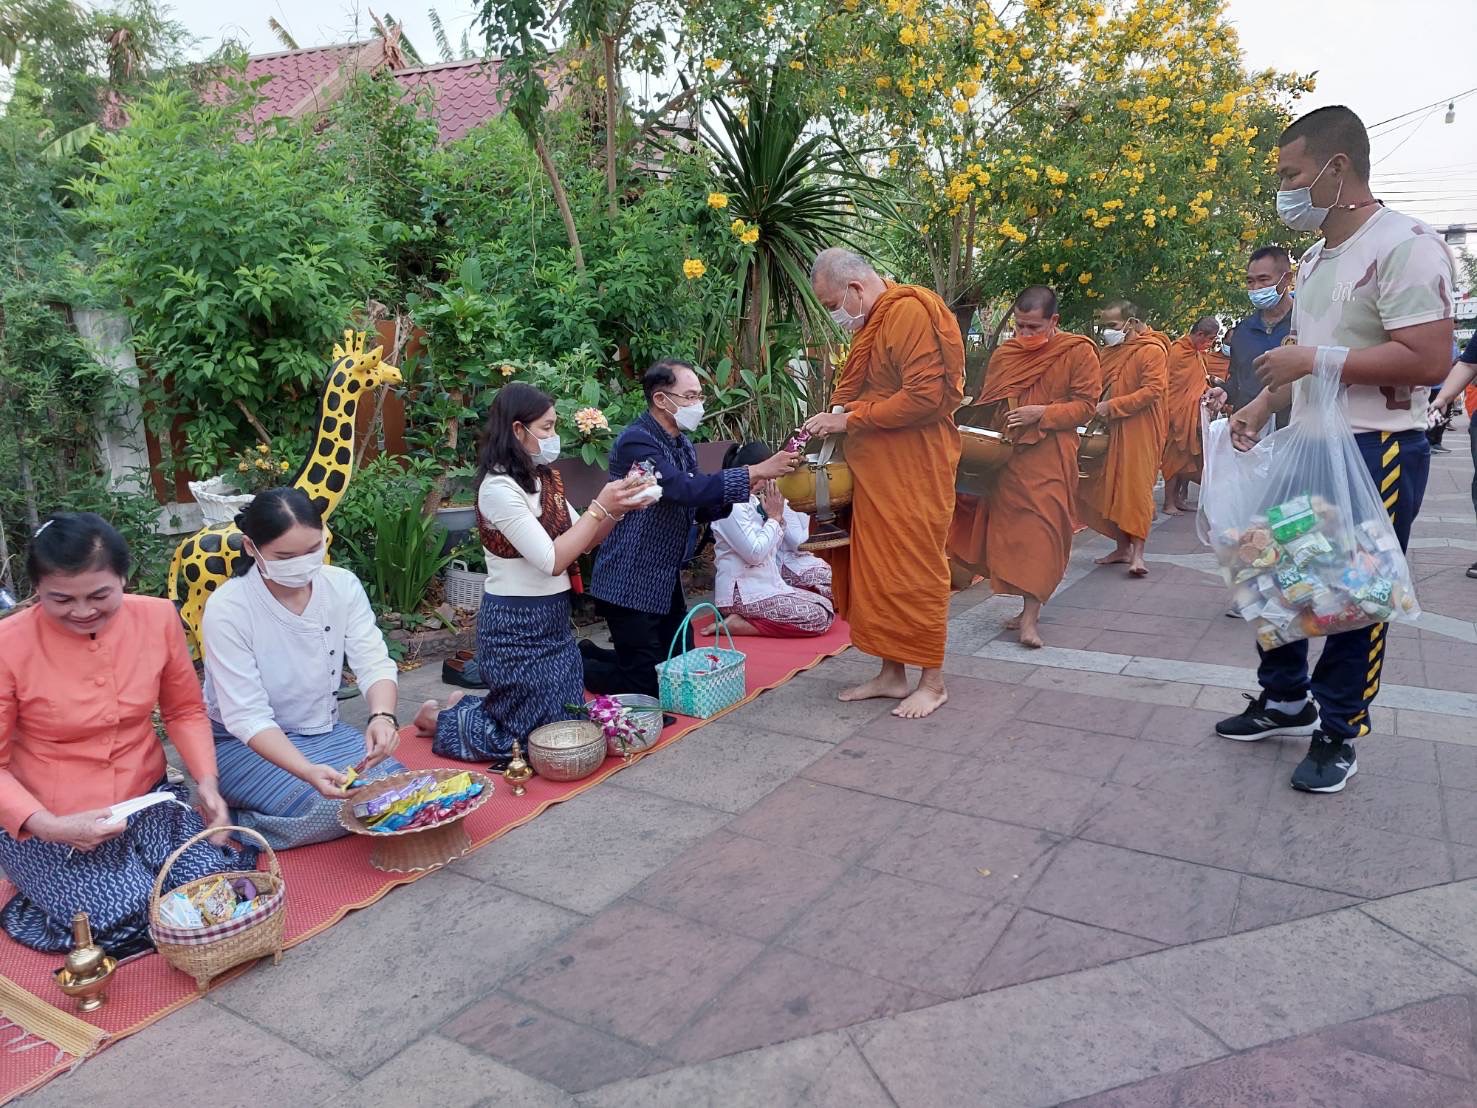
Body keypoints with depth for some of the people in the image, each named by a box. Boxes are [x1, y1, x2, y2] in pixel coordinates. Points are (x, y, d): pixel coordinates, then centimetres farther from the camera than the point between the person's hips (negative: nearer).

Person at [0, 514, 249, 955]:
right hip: (47, 826, -2)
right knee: (126, 916, -22)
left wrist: (206, 782, -11)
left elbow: (186, 711, 6)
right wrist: (49, 827, -24)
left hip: (148, 800, 2)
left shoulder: (158, 617, -7)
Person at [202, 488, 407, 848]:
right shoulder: (227, 609, -21)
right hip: (244, 743, -5)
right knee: (332, 805, -28)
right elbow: (248, 717, -24)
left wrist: (382, 716, -37)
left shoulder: (343, 586, -8)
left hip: (324, 733, 5)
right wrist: (308, 771, -41)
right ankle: (230, 828, -3)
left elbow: (374, 663, -13)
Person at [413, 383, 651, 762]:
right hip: (516, 625, -8)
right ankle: (441, 718, 19)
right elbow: (552, 560, -24)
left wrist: (618, 509, -6)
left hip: (554, 620, 8)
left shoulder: (545, 479, 5)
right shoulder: (499, 488, -20)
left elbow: (580, 542, 10)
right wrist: (600, 506, -21)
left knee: (573, 719, 17)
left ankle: (467, 706, 30)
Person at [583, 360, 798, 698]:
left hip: (666, 581, 9)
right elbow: (684, 489, -32)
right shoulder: (636, 441, -19)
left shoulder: (682, 444, 9)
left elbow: (701, 509, 11)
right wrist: (755, 472, -31)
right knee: (650, 683, -4)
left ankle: (593, 654, 32)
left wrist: (745, 487, -6)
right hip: (629, 584, -9)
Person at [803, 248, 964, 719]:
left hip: (915, 470, -9)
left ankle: (932, 681, 10)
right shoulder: (869, 324, 16)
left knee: (915, 572, -2)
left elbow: (925, 396, -21)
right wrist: (834, 420, 4)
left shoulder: (911, 312, -14)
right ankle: (892, 673, 21)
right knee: (877, 570, 10)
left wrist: (850, 418, -16)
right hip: (875, 469, 9)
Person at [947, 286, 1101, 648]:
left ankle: (1030, 616, -5)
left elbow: (1085, 405, -5)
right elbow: (987, 404, 18)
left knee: (1042, 530, -8)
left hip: (1050, 459, -4)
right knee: (1011, 529, 4)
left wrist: (1041, 413, -16)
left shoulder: (1078, 352, -2)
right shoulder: (1004, 354, 9)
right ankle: (1028, 608, 16)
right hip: (1007, 455, 4)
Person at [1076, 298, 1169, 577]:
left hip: (1140, 430, -8)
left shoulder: (1152, 350, -10)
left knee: (1137, 487, -10)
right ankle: (1122, 548, 16)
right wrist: (1095, 406, 0)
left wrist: (1111, 406, -21)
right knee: (1112, 488, 8)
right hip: (1113, 429, 8)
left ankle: (1137, 553, -9)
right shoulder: (1111, 351, 13)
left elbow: (1153, 390, -19)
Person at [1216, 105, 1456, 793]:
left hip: (1377, 452, -9)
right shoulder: (1314, 259, 13)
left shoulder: (1404, 245, -16)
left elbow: (1427, 359, -24)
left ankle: (1338, 733, 18)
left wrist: (1312, 362, -21)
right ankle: (1286, 701, 32)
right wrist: (1261, 407, 5)